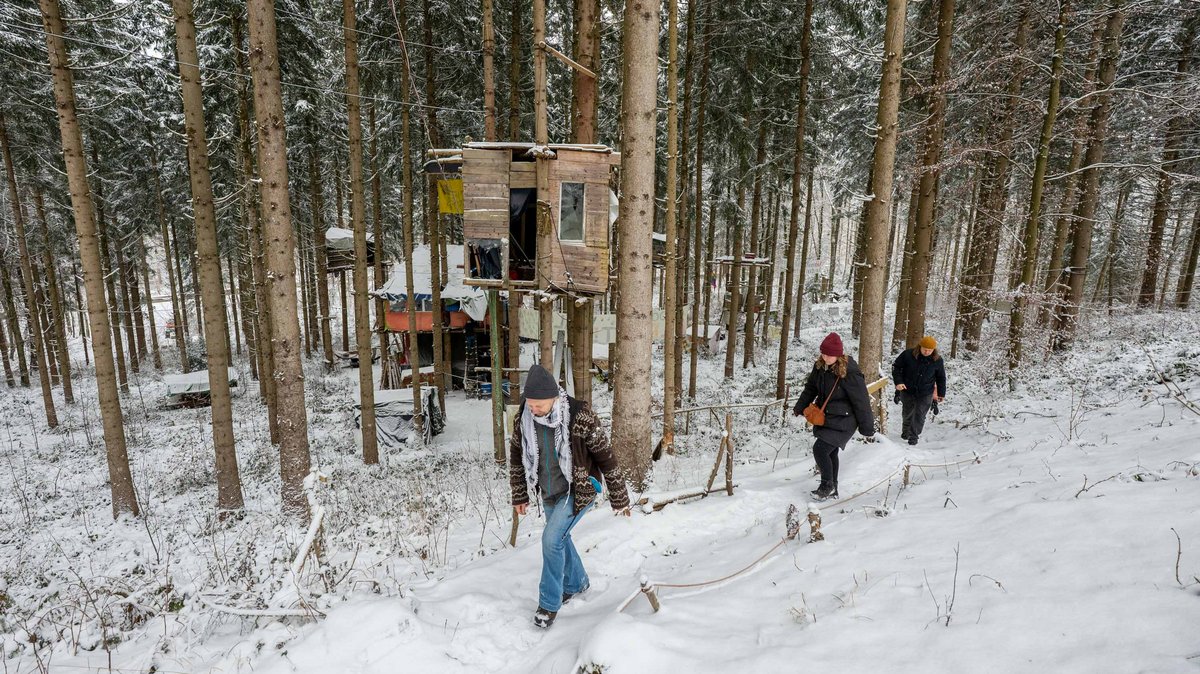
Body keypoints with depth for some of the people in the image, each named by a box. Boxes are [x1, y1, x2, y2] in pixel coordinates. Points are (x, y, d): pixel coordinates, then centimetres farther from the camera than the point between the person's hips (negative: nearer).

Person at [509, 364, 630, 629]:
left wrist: (619, 497, -10)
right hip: (549, 493, 5)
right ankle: (576, 582, 47)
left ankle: (549, 603, 8)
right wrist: (520, 495, 10)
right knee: (559, 538, 19)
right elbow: (517, 456, 3)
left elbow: (605, 456, -17)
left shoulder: (579, 416, -28)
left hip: (579, 490, -5)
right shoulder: (523, 418, -14)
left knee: (551, 539, -14)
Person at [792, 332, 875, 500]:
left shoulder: (850, 372, -23)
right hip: (825, 417, 7)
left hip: (843, 421, -7)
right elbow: (810, 388, 15)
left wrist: (867, 427, -9)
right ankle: (832, 490, 32)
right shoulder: (820, 367, -2)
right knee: (830, 453, 17)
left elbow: (861, 401, -15)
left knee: (820, 449, -14)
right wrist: (799, 408, 19)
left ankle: (827, 485, 8)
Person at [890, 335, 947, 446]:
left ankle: (914, 436, 14)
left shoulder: (938, 360, -9)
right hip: (907, 391, 1)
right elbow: (896, 367, -3)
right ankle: (906, 431, 40)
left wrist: (941, 393, 11)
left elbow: (941, 378, 5)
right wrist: (898, 382, -14)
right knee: (908, 413, 17)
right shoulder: (908, 354, -14)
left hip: (925, 395, 0)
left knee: (919, 416, -1)